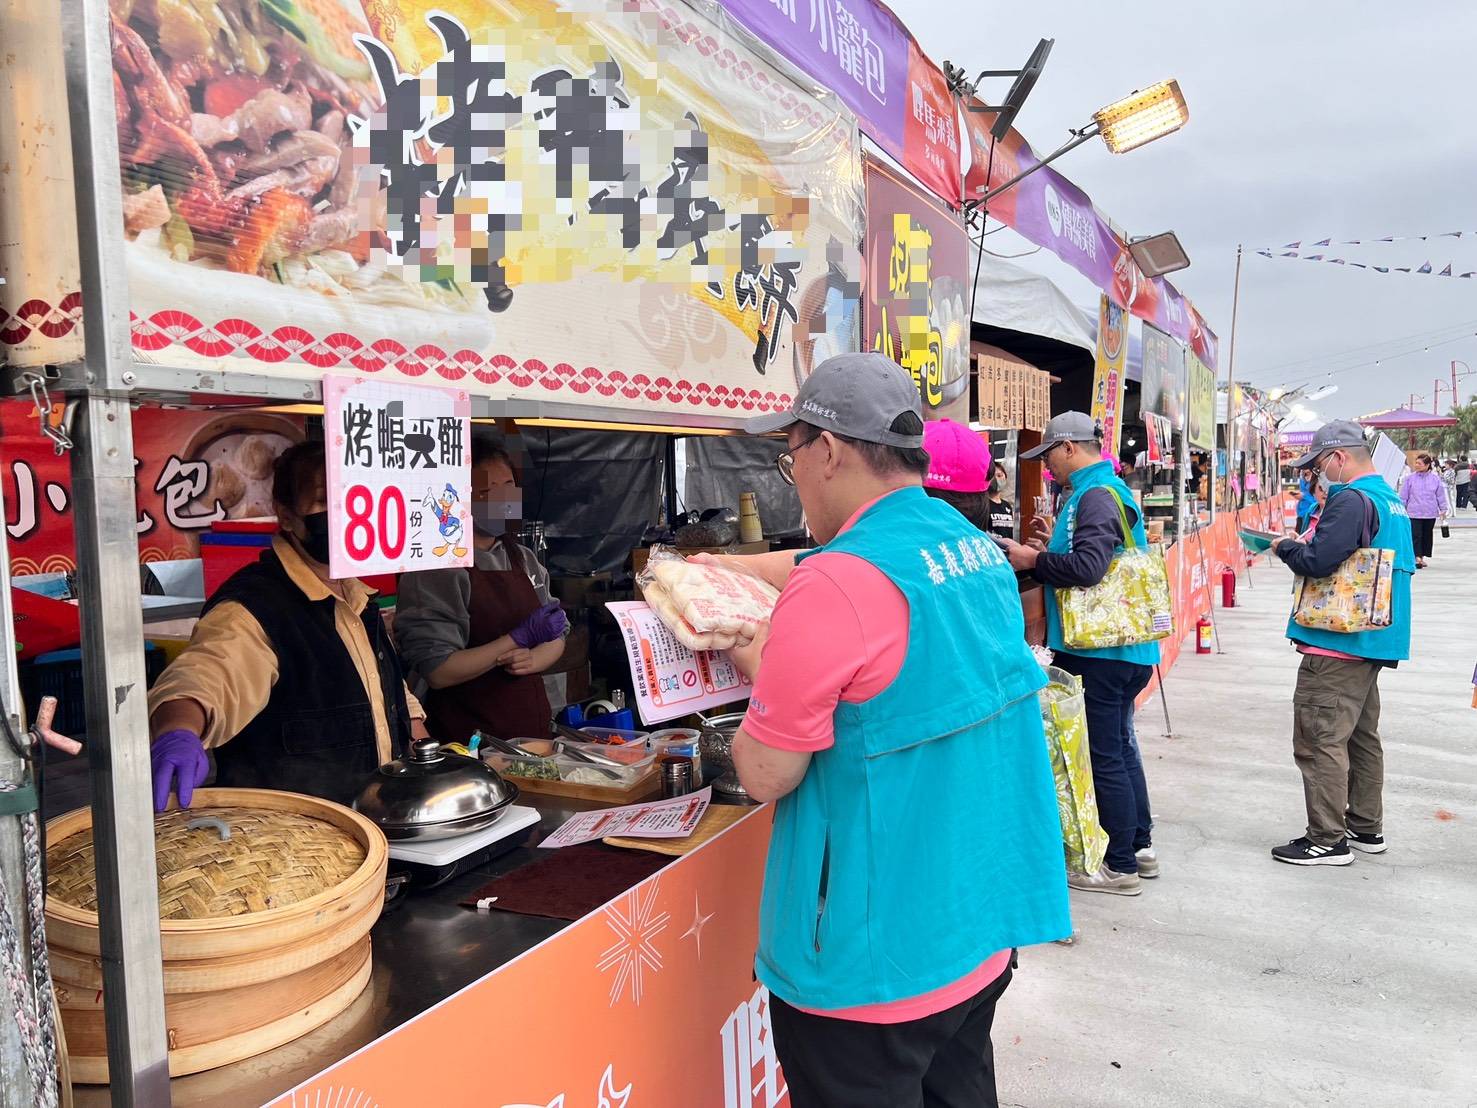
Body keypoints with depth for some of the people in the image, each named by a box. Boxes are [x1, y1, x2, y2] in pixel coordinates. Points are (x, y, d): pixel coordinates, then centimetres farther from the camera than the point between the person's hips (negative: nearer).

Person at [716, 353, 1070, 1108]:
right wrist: (728, 565, 25)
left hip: (874, 965, -8)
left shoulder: (833, 586, -25)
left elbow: (763, 776, -17)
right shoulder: (976, 548, 3)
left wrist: (765, 673, -1)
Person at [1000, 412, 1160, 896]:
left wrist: (1033, 560, -15)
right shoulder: (1104, 490, 16)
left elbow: (1088, 567, -28)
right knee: (1119, 747, 19)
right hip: (1119, 649, 11)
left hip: (1102, 653, -11)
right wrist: (1054, 548, 12)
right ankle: (1140, 845, 32)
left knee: (1104, 755, -1)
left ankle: (1120, 866, 10)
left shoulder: (1096, 496, -17)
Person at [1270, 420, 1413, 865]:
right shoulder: (1391, 499, 16)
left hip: (1337, 643, -11)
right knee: (1361, 737, 19)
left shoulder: (1351, 501, -17)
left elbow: (1316, 561, -27)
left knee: (1319, 741, -5)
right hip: (1370, 641, 11)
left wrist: (1285, 546, -5)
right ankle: (1366, 828, 29)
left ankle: (1327, 840, 0)